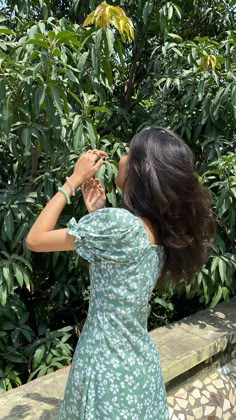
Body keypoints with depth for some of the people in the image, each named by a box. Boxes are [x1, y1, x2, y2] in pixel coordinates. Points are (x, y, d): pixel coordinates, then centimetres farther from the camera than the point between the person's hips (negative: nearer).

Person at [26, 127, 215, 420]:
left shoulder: (119, 222, -26)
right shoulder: (162, 230, -1)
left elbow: (35, 240, -16)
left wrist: (74, 179, -11)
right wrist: (96, 213, 4)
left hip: (107, 365, -7)